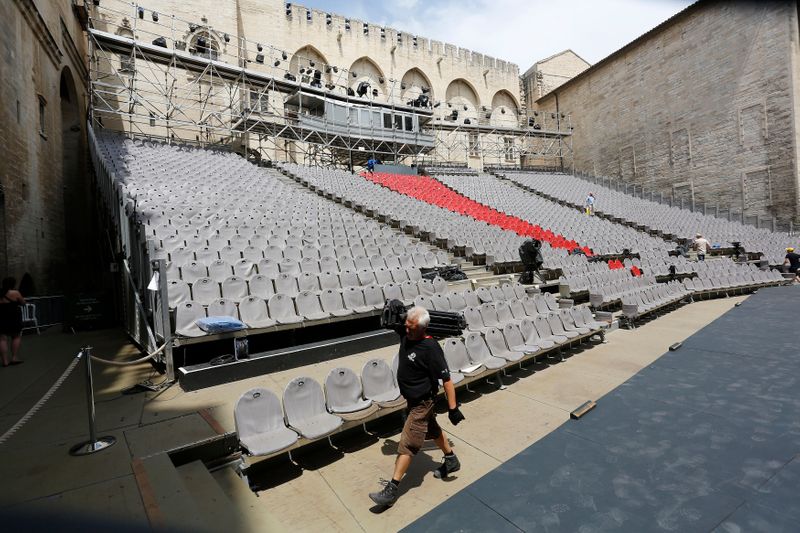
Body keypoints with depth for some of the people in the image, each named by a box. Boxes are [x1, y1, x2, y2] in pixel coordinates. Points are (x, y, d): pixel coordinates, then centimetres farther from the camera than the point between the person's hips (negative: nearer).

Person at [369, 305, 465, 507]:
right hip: (413, 399, 9)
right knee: (432, 430, 26)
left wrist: (453, 408, -23)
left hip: (422, 403, -8)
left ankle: (391, 491, 8)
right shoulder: (405, 334, -9)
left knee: (407, 444, -3)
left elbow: (446, 379, -25)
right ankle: (451, 461, 48)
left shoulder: (430, 348, -30)